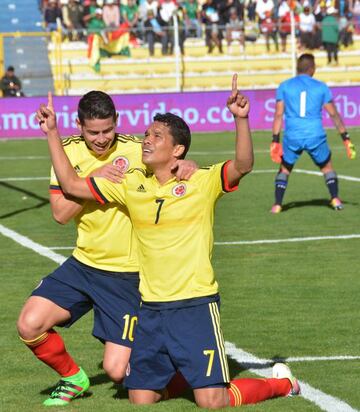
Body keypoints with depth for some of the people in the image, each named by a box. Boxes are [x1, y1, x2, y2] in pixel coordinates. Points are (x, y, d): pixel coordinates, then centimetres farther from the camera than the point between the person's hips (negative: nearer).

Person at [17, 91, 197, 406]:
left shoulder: (137, 150, -11)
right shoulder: (70, 152, -1)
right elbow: (60, 213, -8)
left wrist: (186, 164, -35)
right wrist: (94, 179, -21)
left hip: (127, 276, -4)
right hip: (82, 265, 4)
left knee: (117, 370, -10)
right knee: (30, 325, -14)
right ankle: (72, 377, 15)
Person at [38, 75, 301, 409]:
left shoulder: (202, 182, -7)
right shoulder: (131, 184, 7)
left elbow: (243, 165, -25)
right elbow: (72, 185, 13)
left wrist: (241, 119, -40)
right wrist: (52, 132, 9)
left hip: (195, 305, -5)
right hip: (150, 310, 5)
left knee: (212, 402, -9)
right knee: (140, 400, 4)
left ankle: (280, 383, 19)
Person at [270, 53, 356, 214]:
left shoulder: (284, 86, 5)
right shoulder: (321, 87, 5)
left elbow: (278, 114, -1)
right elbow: (334, 114, 6)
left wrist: (275, 140, 0)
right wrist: (346, 138, 10)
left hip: (292, 137, 0)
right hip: (316, 137, 0)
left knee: (284, 170, 17)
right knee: (327, 168, 19)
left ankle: (277, 205, 5)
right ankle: (335, 200, 5)